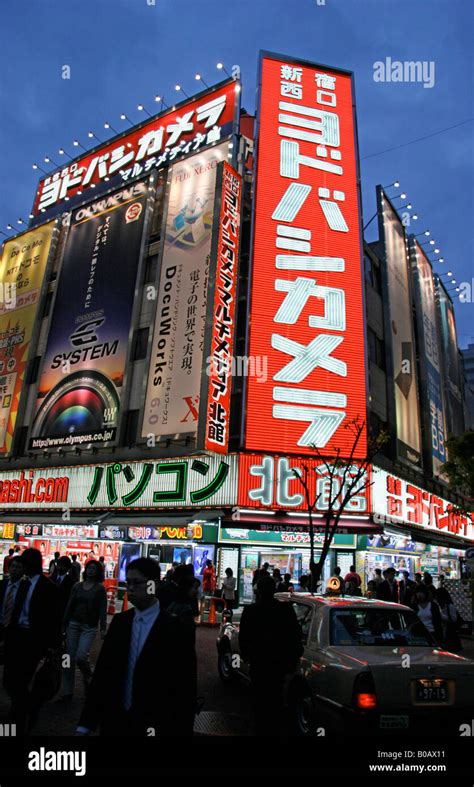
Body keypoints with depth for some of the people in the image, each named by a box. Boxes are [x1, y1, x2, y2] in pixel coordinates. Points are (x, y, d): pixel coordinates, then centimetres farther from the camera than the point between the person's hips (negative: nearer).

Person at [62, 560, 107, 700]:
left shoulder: (100, 588, -3)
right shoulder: (77, 586, 6)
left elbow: (102, 609, -5)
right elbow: (70, 605, 10)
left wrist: (103, 628, -10)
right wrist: (64, 624, 8)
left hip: (89, 627, -3)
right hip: (74, 624, 4)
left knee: (81, 656, -14)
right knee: (70, 658, 2)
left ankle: (88, 676, 18)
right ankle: (67, 691, 16)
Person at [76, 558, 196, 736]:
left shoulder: (177, 628, -14)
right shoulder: (119, 622, 1)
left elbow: (185, 690, -11)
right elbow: (102, 673, 0)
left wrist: (182, 730, -11)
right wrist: (86, 724, -2)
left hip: (154, 726, -4)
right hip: (115, 723, 4)